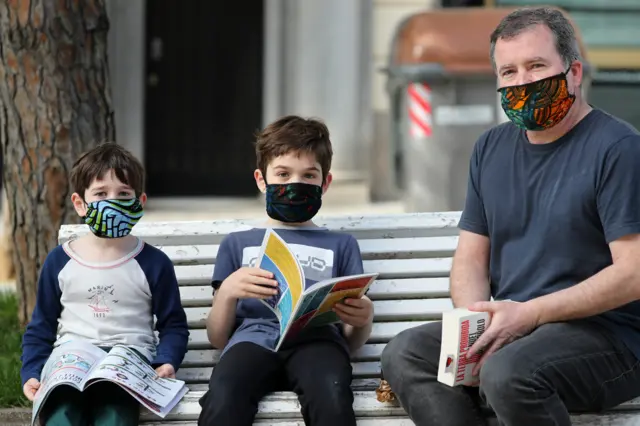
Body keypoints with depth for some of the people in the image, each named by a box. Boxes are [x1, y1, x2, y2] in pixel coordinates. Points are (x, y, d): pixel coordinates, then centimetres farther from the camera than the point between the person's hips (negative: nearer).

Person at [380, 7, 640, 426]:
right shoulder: (492, 149, 15)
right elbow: (471, 259, 14)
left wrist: (529, 314, -19)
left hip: (605, 333, -7)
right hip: (506, 329, 7)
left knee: (507, 372, -35)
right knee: (405, 355, -14)